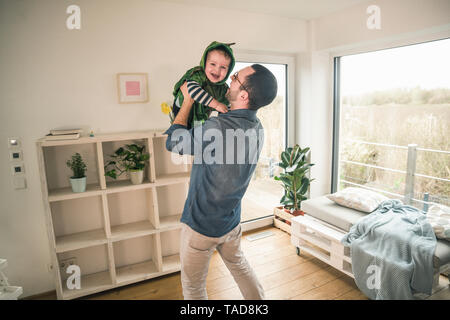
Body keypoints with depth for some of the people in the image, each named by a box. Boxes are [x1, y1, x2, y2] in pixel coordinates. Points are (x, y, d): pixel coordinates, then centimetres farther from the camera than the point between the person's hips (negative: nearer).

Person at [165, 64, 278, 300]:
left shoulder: (218, 128, -32)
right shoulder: (256, 128, -6)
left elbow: (173, 142, -17)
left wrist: (188, 99, -7)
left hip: (201, 226, -7)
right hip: (231, 222, 8)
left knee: (193, 286, 17)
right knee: (238, 264, 32)